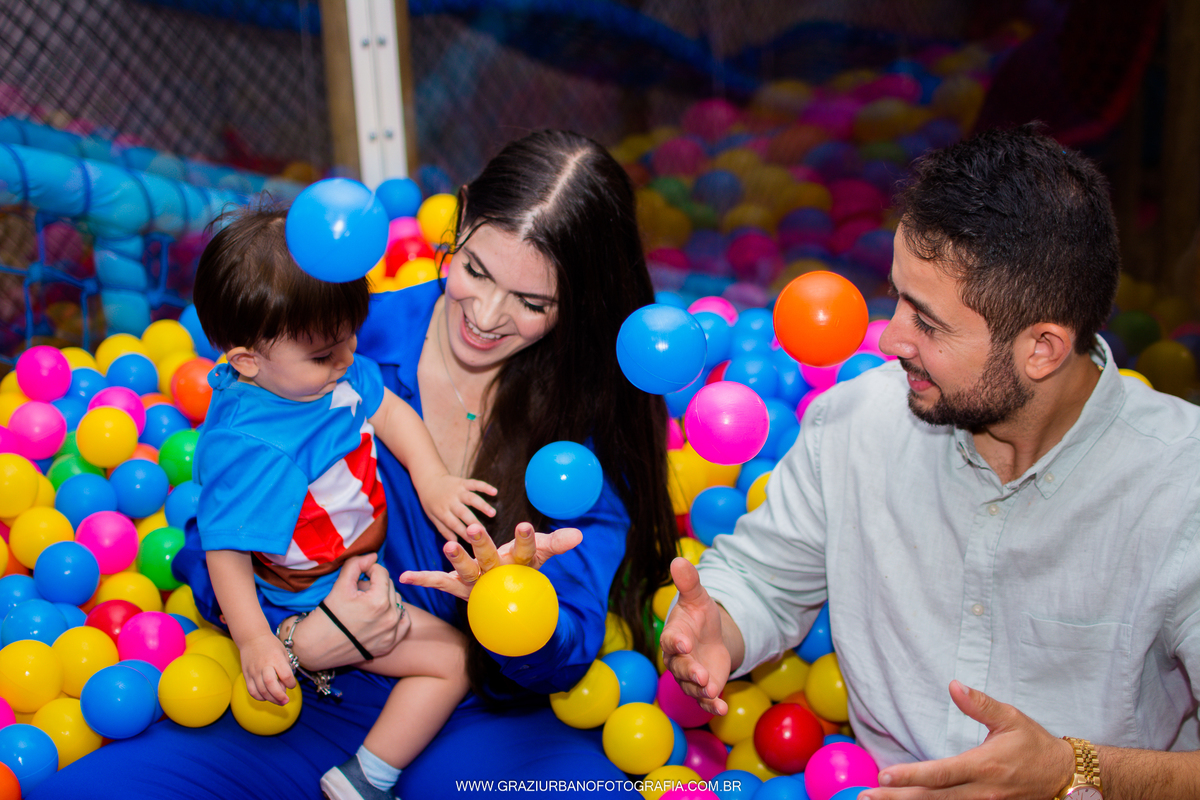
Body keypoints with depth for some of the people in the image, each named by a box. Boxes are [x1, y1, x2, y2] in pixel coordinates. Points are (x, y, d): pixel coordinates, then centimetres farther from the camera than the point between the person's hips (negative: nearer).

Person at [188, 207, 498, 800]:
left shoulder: (334, 366, -12)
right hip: (317, 600, -9)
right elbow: (226, 550, -30)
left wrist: (432, 480, -14)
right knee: (453, 658, -10)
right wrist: (254, 642, -34)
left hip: (363, 559, 9)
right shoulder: (244, 448, -35)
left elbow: (387, 410, 0)